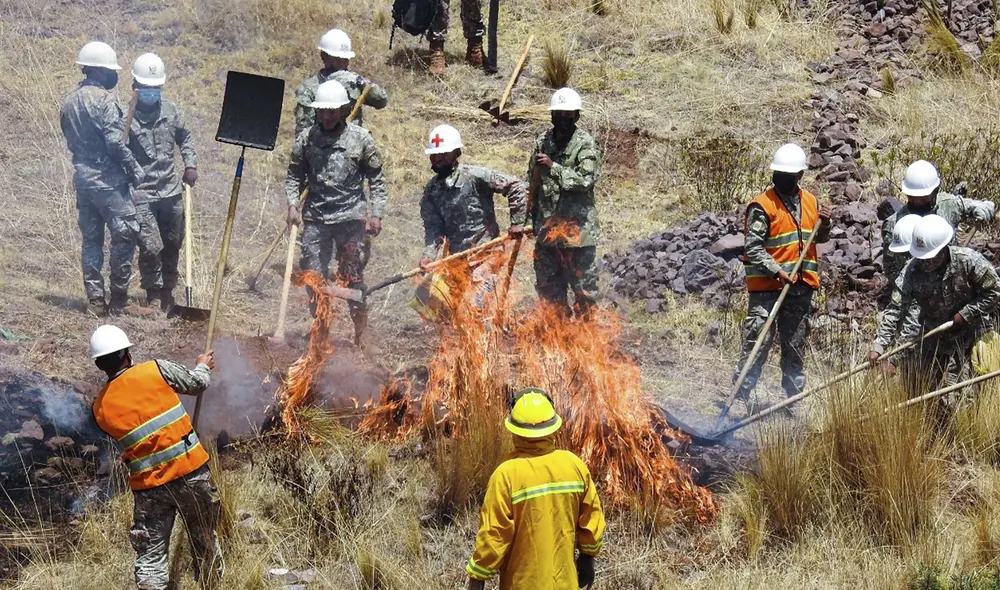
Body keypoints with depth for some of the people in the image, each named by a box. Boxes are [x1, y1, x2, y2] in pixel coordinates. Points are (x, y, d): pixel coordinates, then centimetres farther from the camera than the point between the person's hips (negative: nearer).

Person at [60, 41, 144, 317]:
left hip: (82, 177, 8)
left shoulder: (69, 103, 12)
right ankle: (118, 299, -1)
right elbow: (115, 142, -19)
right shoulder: (103, 100, -14)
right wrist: (135, 169, -9)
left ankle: (95, 300, 10)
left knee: (91, 239, 10)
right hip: (108, 180, -8)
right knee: (125, 234, -2)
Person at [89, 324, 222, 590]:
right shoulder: (156, 370, -8)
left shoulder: (101, 408, 0)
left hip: (148, 486, 1)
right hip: (190, 472, -1)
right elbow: (195, 383, 6)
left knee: (150, 556, 5)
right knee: (205, 539, 17)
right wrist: (204, 366, 30)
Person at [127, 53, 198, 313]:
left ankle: (168, 291, 28)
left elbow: (184, 138, 22)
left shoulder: (170, 110, 7)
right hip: (141, 194, -5)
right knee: (151, 246, -10)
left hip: (171, 191, 5)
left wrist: (190, 165, 10)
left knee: (173, 244, 13)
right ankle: (153, 293, 7)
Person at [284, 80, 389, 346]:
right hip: (315, 217, 2)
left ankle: (361, 334, 10)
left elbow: (377, 179, 4)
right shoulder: (306, 139, 4)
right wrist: (293, 205, -4)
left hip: (351, 217, -2)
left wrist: (376, 214, -2)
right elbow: (294, 175, 10)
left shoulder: (361, 138, -1)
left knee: (353, 277, 1)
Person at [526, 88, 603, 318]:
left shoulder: (586, 145, -7)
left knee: (583, 286, -1)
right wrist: (533, 219, 16)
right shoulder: (542, 142, 9)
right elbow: (531, 181, 17)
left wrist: (553, 167, -23)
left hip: (577, 228, -6)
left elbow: (585, 179, -20)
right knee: (547, 286, 13)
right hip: (546, 228, 6)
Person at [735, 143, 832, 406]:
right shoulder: (762, 206, -10)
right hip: (766, 287, -6)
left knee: (795, 345, 14)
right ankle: (740, 393, -5)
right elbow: (753, 247, -14)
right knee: (757, 343, -9)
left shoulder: (810, 202, 10)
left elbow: (818, 238, 23)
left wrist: (824, 224, 2)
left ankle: (794, 395, 23)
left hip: (801, 287, 6)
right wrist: (777, 271, -23)